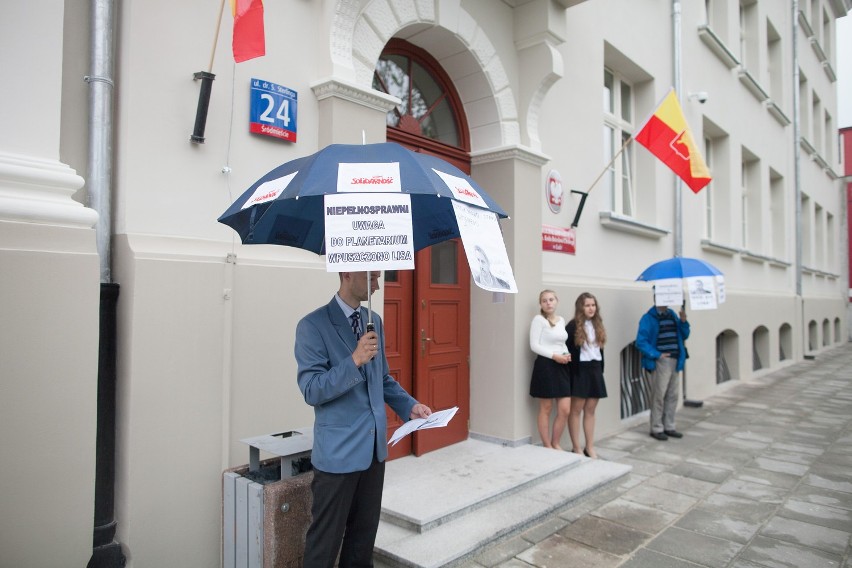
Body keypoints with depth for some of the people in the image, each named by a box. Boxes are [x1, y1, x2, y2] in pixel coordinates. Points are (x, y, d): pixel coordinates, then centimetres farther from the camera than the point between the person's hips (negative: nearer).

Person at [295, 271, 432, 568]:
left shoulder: (375, 321, 8)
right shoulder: (313, 325, -13)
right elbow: (311, 390, -18)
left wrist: (409, 406, 1)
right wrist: (354, 360, -29)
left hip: (374, 446, 7)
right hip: (339, 451, -6)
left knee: (365, 532, 19)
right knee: (326, 539, 8)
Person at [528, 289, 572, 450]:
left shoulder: (561, 320, 14)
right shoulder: (538, 319, -6)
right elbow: (534, 345, -12)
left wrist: (567, 355, 1)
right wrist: (554, 355, -18)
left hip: (562, 366, 6)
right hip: (545, 365, -6)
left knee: (565, 410, 3)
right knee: (546, 409, 4)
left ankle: (555, 443, 22)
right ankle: (547, 446, 16)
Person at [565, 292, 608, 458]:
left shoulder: (598, 325, 12)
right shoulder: (573, 326, -8)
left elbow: (600, 348, 17)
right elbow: (565, 349, -12)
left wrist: (601, 369, 12)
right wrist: (570, 371, -15)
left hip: (595, 369, 6)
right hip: (579, 370, -6)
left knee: (590, 410, 11)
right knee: (576, 409, 1)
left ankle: (589, 447, 18)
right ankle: (576, 448, 8)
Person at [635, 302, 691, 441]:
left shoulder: (672, 314, 12)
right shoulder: (648, 318, -10)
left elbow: (684, 336, 14)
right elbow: (641, 341, -15)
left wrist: (683, 321, -3)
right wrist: (657, 355, -19)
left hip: (674, 361, 7)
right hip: (659, 362, -7)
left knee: (673, 395, 12)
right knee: (658, 396, -1)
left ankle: (669, 427, 25)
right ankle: (656, 429, 11)